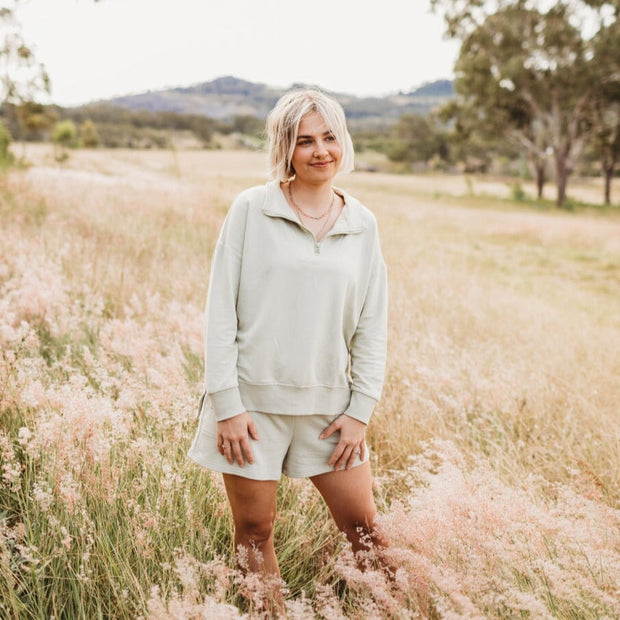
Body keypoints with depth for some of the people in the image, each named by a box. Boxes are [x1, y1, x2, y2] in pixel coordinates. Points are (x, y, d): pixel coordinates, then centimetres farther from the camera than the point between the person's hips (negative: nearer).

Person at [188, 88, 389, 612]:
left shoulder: (363, 224, 5)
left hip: (328, 404, 2)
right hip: (253, 399, -2)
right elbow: (221, 311, -6)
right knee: (254, 533, 9)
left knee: (364, 528, 8)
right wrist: (227, 405, -10)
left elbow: (372, 327, 7)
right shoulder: (251, 210, -5)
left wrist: (360, 411, 1)